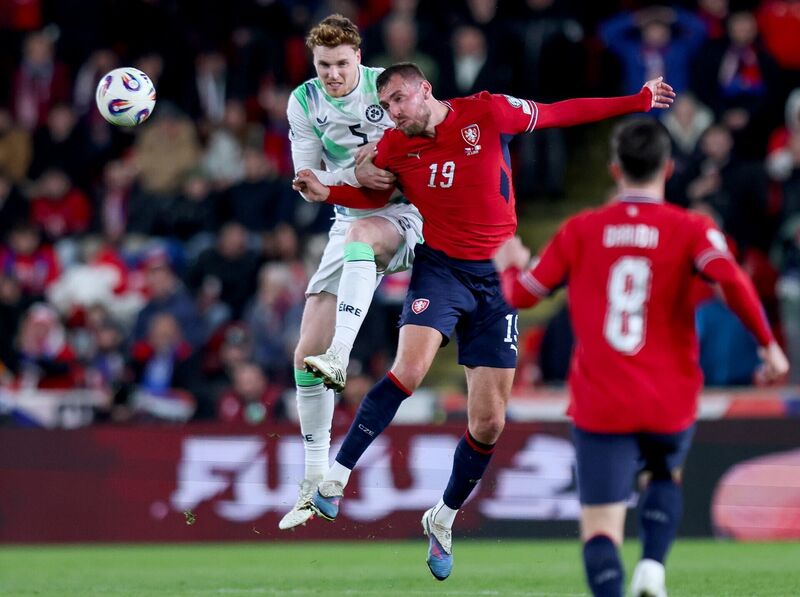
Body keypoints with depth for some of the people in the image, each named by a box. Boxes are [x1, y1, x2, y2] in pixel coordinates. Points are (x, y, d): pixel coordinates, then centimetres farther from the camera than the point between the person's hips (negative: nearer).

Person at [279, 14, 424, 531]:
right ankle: (316, 485, 3)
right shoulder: (304, 103, 0)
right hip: (350, 225, 4)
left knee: (361, 231, -42)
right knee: (306, 355, -5)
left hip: (404, 217, -4)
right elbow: (308, 180, -1)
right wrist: (354, 175, -19)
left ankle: (339, 359, -52)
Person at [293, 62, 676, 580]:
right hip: (440, 267, 0)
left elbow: (560, 113, 5)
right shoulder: (396, 147, 0)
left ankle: (443, 519, 23)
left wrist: (638, 101, 10)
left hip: (496, 277, 0)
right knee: (409, 370, -29)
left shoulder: (488, 113, -6)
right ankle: (336, 475, -21)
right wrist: (327, 192, -2)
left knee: (489, 424, 1)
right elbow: (375, 193, 17)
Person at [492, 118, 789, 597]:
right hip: (670, 403, 1)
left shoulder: (581, 231, 4)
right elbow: (732, 280, -20)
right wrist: (767, 341, -9)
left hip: (600, 406, -1)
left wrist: (510, 264, 31)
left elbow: (522, 294, 9)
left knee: (601, 527, -4)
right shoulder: (690, 229, -2)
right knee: (666, 477, 31)